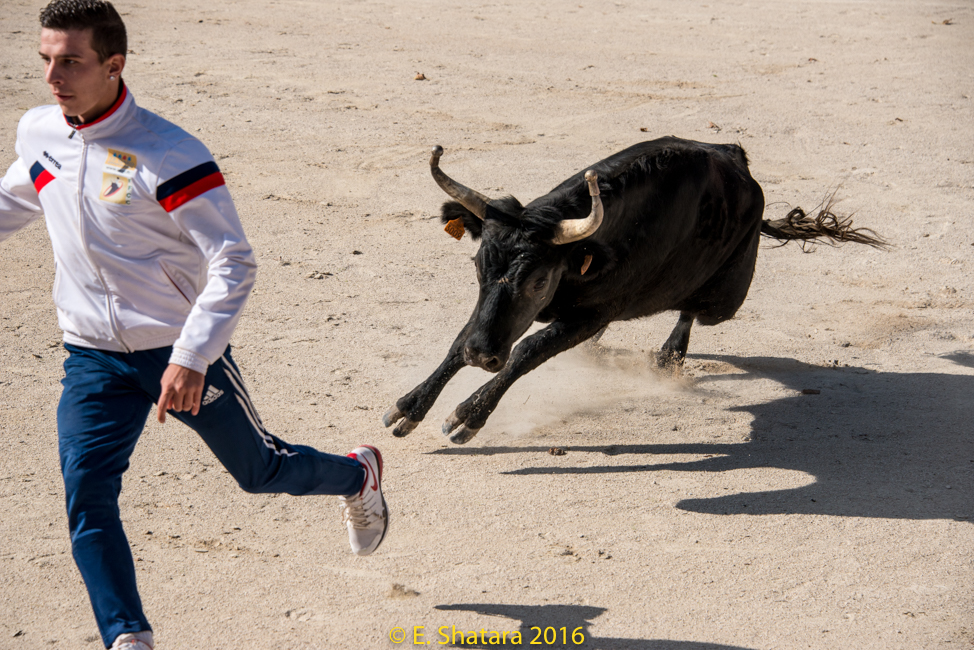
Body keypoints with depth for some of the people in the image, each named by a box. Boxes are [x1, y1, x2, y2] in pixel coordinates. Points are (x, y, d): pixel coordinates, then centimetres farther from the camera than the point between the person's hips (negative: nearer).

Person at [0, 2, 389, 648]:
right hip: (93, 359, 4)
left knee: (260, 471, 14)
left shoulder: (167, 156, -22)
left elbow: (234, 265, -21)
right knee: (87, 492, -15)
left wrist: (191, 358, -29)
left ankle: (360, 476, 46)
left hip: (182, 351, -4)